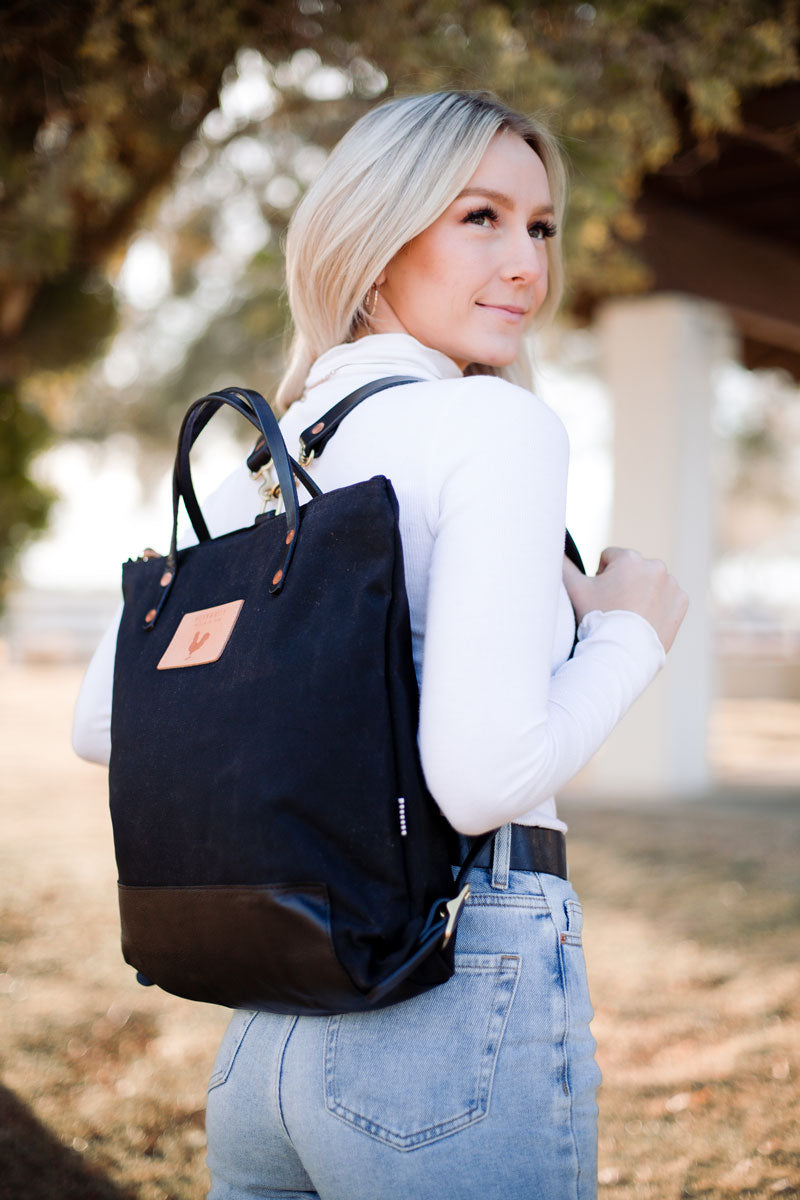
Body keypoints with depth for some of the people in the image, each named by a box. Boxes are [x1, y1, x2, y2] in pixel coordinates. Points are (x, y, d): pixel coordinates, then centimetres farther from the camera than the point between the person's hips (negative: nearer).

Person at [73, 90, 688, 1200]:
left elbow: (102, 723, 14)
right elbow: (485, 778, -22)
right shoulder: (498, 422, -12)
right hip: (463, 1007, -6)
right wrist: (628, 632, -5)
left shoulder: (252, 468, 9)